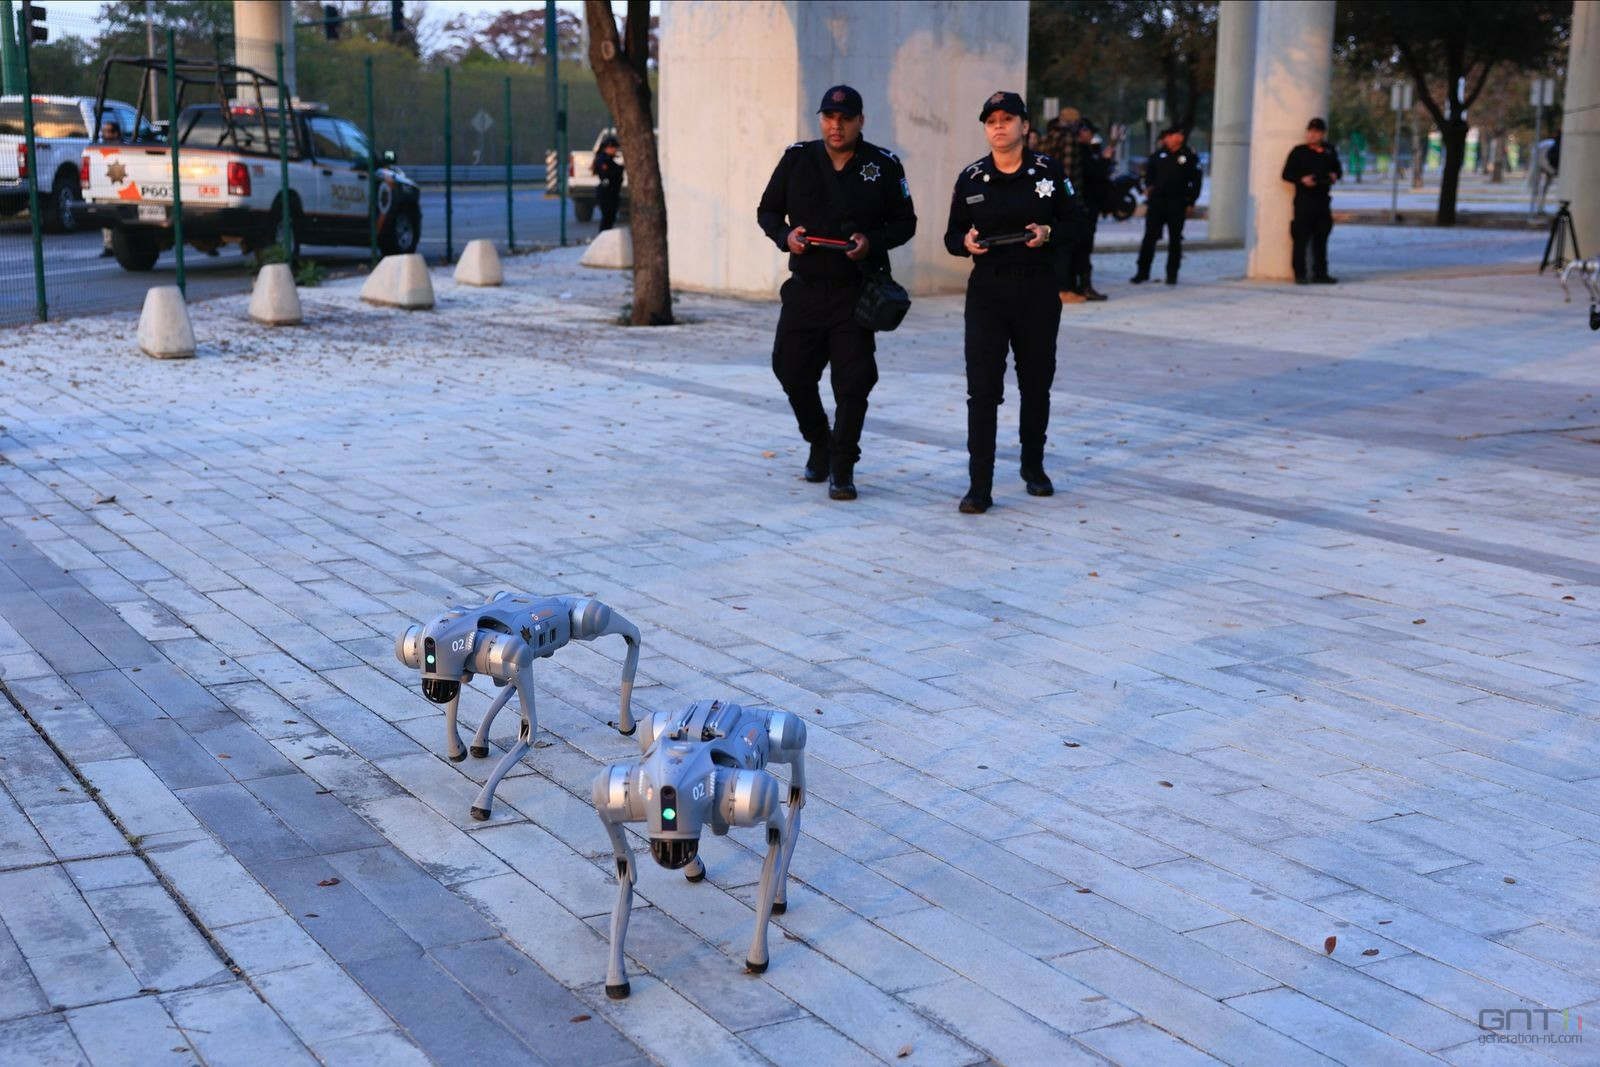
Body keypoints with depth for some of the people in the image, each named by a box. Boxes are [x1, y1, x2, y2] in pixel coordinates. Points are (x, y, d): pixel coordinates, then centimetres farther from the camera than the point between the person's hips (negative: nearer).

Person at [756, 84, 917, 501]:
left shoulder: (884, 165, 0)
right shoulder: (797, 158, 4)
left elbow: (905, 222, 5)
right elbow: (767, 210, 12)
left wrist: (872, 242, -14)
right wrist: (785, 236, -9)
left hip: (856, 291, -2)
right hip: (804, 289, 2)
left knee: (854, 380, -5)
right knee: (792, 372, 8)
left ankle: (842, 468, 8)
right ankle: (819, 442, 35)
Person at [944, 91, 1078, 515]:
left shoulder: (1048, 171, 0)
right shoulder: (970, 179, 3)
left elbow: (1072, 223, 5)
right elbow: (952, 236, 8)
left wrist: (1047, 233, -15)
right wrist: (966, 242, -14)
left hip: (1038, 292, 1)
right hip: (986, 293, 0)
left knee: (1036, 384, 13)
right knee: (982, 389, -9)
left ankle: (1033, 466, 35)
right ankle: (979, 487, -7)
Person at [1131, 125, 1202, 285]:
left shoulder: (1189, 155, -4)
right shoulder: (1159, 154, 5)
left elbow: (1196, 180, -2)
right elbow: (1149, 171, 21)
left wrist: (1191, 202, -5)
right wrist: (1148, 186, 6)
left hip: (1177, 203, -3)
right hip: (1157, 200, 3)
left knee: (1175, 240, 4)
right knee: (1149, 237, 2)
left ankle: (1172, 274, 11)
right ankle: (1143, 272, 8)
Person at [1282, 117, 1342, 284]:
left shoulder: (1330, 152, 12)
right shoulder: (1298, 151, 0)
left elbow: (1337, 170, 24)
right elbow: (1286, 174, -2)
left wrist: (1335, 175, 1)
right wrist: (1302, 179, -18)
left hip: (1323, 201, 4)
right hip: (1304, 200, -4)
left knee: (1321, 239, 8)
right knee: (1301, 239, -6)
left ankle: (1320, 274, 14)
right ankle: (1300, 274, -2)